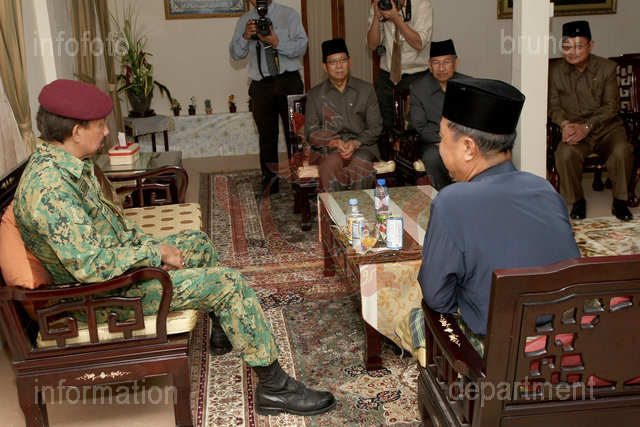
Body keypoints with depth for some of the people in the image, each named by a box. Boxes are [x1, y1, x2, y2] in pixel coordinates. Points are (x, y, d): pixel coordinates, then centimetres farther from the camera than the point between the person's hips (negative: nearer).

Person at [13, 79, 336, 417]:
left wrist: (150, 246, 1)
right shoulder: (49, 188, -30)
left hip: (123, 257, 10)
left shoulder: (67, 164, 2)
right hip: (109, 293, -10)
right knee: (229, 282, -14)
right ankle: (274, 387, -1)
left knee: (198, 243, 25)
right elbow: (90, 265, -34)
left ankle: (222, 330, 42)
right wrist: (155, 253, -21)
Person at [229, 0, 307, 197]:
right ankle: (270, 181, 14)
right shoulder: (245, 21, 12)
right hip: (261, 86, 2)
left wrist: (277, 43, -22)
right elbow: (235, 54, 7)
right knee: (266, 134, 6)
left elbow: (301, 46, -7)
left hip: (288, 82, -2)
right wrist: (245, 37, -12)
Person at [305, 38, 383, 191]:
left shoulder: (366, 90, 12)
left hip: (361, 145, 0)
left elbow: (375, 127, 8)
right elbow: (311, 132, 6)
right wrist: (334, 142, -13)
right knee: (332, 163, -35)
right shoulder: (315, 94, 12)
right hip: (327, 147, 0)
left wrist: (356, 143, -12)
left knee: (361, 164, -34)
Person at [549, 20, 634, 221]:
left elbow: (610, 106, -5)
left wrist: (586, 126, -20)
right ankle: (577, 201, -8)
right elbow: (554, 106, 5)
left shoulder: (607, 68, -1)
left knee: (622, 151, -31)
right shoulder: (556, 71, 2)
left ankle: (619, 201, -7)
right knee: (565, 153, -33)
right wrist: (565, 124, -17)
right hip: (574, 129, 0)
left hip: (606, 128, 0)